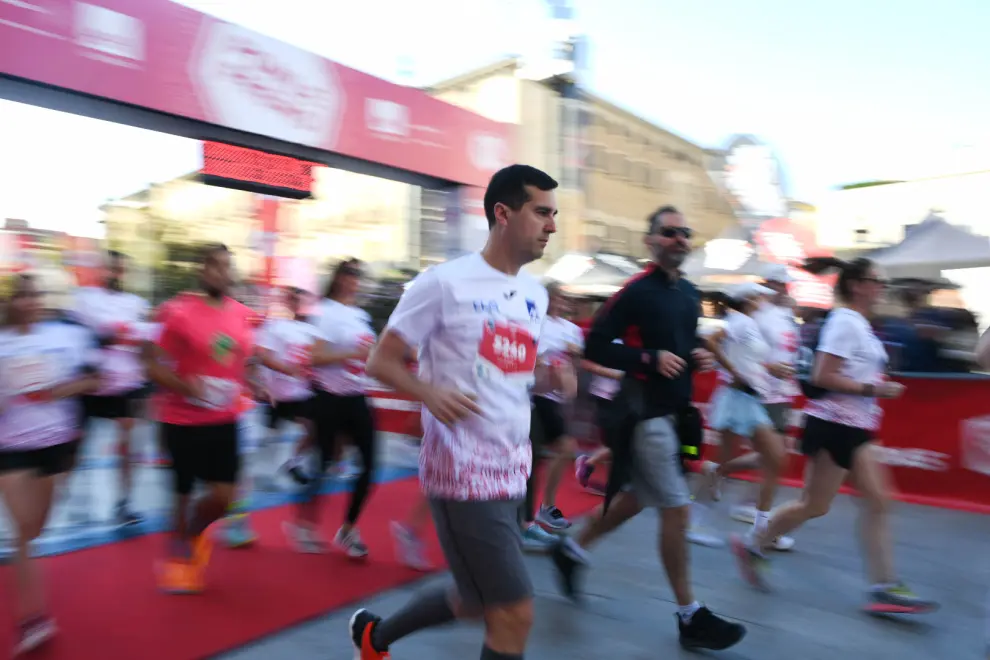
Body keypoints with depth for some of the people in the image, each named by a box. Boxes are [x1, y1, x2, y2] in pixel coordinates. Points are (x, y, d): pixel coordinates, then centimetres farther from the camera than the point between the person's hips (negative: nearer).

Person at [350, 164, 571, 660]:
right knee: (515, 613, -6)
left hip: (511, 470, 8)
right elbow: (380, 362, -9)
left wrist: (549, 377, -2)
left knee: (475, 603, 21)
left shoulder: (535, 295, 9)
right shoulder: (444, 283, -13)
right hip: (462, 472, -8)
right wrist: (430, 393, -27)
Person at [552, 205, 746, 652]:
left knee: (635, 498, 19)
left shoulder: (689, 294, 11)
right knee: (677, 510, -4)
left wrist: (697, 356, 3)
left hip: (672, 411, 9)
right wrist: (649, 359, -23)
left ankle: (572, 550, 39)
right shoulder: (635, 291, -14)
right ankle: (690, 617, 13)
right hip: (645, 413, -9)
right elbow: (595, 347, -17)